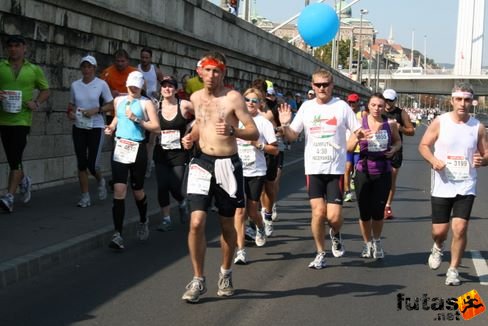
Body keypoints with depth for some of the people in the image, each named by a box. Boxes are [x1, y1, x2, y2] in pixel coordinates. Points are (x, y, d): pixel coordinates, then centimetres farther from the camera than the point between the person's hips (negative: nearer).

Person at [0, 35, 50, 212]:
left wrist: (37, 103, -5)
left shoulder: (34, 69, 6)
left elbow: (45, 91, 14)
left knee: (15, 158, -11)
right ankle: (23, 180, 41)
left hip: (22, 119, -2)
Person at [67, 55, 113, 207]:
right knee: (82, 163, 3)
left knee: (92, 164, -7)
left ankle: (100, 181, 27)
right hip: (79, 127, 3)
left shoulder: (101, 84, -3)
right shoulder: (75, 85, 7)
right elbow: (71, 105, 16)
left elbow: (111, 105, -1)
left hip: (96, 127, -3)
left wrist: (97, 110, -16)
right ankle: (85, 196, 11)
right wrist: (70, 113, -6)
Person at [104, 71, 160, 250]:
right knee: (119, 191, -11)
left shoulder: (146, 103, -2)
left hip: (138, 149, -2)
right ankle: (118, 234, -12)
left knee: (137, 191, 12)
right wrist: (112, 127, 11)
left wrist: (136, 119, -17)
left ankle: (143, 221, 42)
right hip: (120, 148, 2)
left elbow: (156, 128, -9)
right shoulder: (118, 100, 11)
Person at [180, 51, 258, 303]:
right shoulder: (196, 98, 7)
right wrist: (191, 137, 4)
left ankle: (225, 273, 31)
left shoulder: (233, 98, -8)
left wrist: (232, 131, -30)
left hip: (227, 165, -2)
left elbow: (254, 132, -12)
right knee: (196, 222, -10)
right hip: (202, 163, 3)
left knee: (227, 225, 10)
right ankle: (198, 280, 2)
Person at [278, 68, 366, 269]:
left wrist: (360, 134, -20)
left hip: (336, 168, -1)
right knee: (318, 212, -5)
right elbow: (292, 136, 10)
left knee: (334, 216, -7)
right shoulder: (306, 107, 6)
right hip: (313, 168, 2)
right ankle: (320, 254, 14)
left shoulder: (341, 106, 0)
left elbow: (358, 131, 3)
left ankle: (335, 235, 30)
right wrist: (284, 125, -10)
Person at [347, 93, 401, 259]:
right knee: (364, 212, 5)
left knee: (378, 211, 3)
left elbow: (398, 141, 16)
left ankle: (377, 242, 30)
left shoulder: (390, 124, -2)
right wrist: (357, 138, -24)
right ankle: (367, 243, 28)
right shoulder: (360, 122, -4)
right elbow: (349, 148, -4)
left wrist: (394, 149, -6)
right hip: (363, 172, 0)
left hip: (383, 173, 0)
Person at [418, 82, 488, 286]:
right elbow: (424, 145, 2)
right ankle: (438, 247, 41)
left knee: (460, 229, -9)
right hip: (442, 186, 0)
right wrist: (433, 160, -17)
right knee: (439, 230, 4)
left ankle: (453, 270, 8)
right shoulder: (440, 122, -4)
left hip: (466, 187, 0)